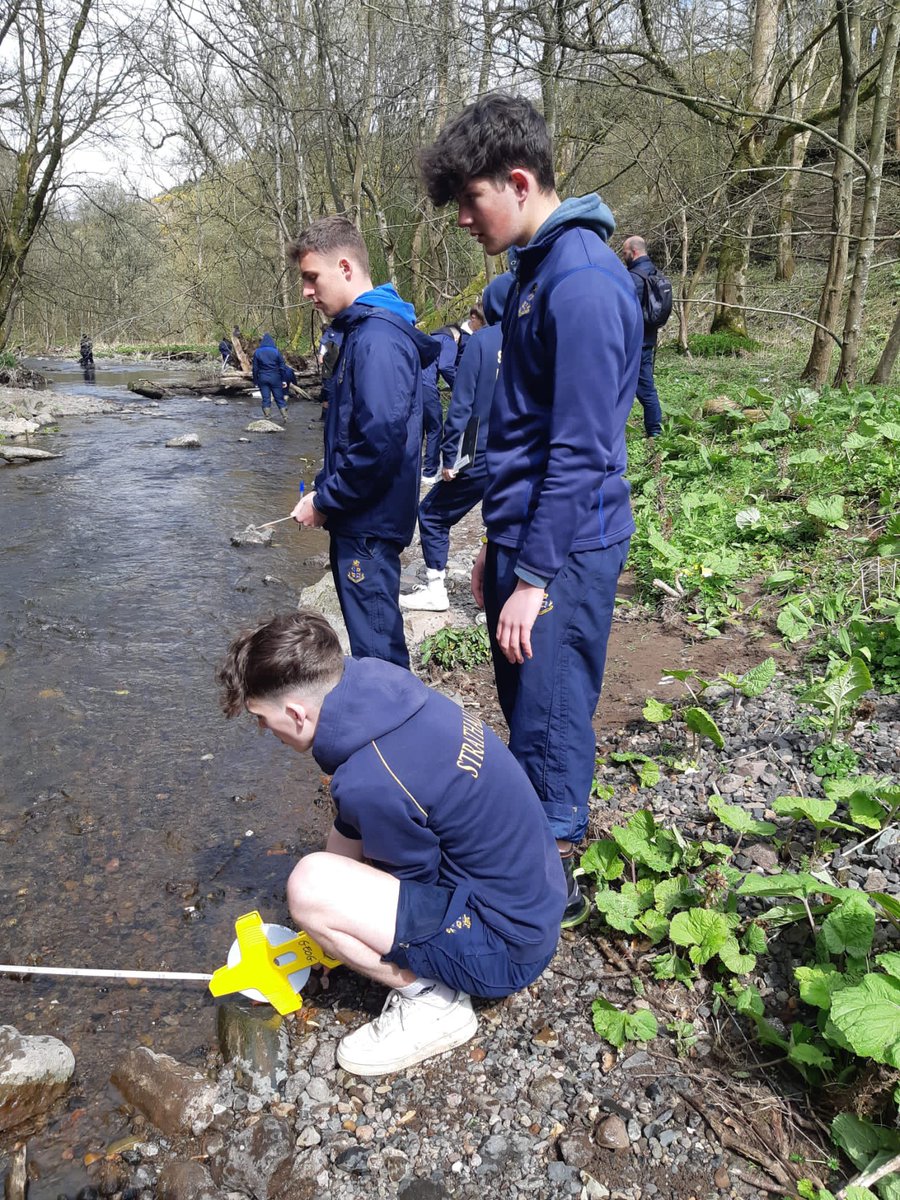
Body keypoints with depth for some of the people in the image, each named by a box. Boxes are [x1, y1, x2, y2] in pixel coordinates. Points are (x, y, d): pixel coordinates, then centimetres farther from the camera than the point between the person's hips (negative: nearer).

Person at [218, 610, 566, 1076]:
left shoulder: (371, 782, -30)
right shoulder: (384, 691, -5)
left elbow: (417, 891, -11)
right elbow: (351, 830, 9)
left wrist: (329, 925, 7)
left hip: (506, 949, -9)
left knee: (310, 885, -21)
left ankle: (432, 1001, 0)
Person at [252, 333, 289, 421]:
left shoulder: (257, 352, 1)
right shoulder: (276, 351, -4)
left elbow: (255, 368, 3)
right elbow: (282, 367, -4)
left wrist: (255, 381, 8)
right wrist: (283, 380, 1)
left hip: (263, 379, 1)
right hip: (275, 378, -1)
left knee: (265, 399, 4)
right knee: (279, 398, 7)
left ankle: (267, 417, 3)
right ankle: (285, 416, 2)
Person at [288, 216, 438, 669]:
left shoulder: (377, 338, -18)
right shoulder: (363, 329, 13)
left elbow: (381, 441, -26)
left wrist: (324, 502, -15)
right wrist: (324, 489, 10)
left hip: (368, 523, -10)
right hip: (360, 517, 10)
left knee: (376, 646, 0)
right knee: (377, 635, 20)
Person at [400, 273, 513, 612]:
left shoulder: (481, 341, -9)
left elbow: (461, 404, -11)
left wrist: (449, 456, -6)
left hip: (481, 457, -4)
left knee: (432, 515, 14)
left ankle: (434, 590, 16)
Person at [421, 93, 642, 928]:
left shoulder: (582, 282, -17)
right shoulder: (536, 269, 13)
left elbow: (580, 451, -21)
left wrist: (535, 576, -18)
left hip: (564, 549, -9)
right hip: (524, 534, 9)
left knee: (549, 717, 3)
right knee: (524, 706, 19)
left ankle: (553, 874, 22)